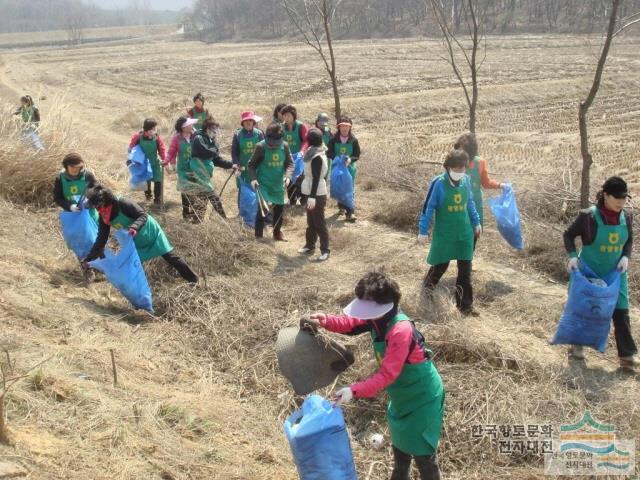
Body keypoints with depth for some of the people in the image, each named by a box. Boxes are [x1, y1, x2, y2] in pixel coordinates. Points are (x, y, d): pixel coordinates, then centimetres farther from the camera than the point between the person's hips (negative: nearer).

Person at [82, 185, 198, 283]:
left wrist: (134, 227, -53)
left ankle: (193, 280, 15)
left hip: (151, 232, -6)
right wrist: (89, 258, -12)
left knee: (170, 257, 1)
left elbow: (143, 216, -32)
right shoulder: (103, 217, -12)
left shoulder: (123, 204, -32)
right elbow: (101, 239, -7)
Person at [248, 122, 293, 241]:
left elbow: (290, 163, 2)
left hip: (278, 184, 4)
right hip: (263, 184, -4)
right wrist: (253, 178, -18)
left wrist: (288, 176, -15)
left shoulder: (284, 146, -4)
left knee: (279, 208, 14)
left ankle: (277, 234, 33)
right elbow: (252, 164, -5)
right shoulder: (261, 147, -13)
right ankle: (258, 236, 2)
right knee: (262, 209, -10)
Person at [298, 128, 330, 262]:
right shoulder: (318, 154, 8)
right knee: (311, 222, 17)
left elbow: (316, 178, -24)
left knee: (319, 223, -4)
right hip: (312, 193, 9)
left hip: (317, 194, -9)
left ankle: (325, 251, 1)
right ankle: (310, 246, 27)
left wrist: (312, 196, -28)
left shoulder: (316, 157, -19)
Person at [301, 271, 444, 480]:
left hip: (422, 397, -9)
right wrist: (325, 321, -23)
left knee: (422, 452, 4)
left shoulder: (401, 331, -36)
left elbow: (387, 374, -37)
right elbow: (351, 323, -2)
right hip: (402, 394, 9)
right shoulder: (379, 317, -10)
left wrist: (355, 391, -44)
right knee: (400, 443, 28)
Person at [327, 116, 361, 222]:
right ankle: (341, 207, 34)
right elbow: (329, 153, 0)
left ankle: (349, 212, -11)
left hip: (350, 167, -2)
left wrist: (350, 159, -22)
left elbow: (357, 155, -2)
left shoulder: (354, 140, -4)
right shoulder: (333, 139, -2)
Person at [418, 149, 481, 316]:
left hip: (465, 233, 4)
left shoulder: (466, 180, -3)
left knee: (465, 270, 4)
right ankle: (428, 284, 41)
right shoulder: (438, 183, -17)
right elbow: (428, 208, -11)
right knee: (441, 265, 10)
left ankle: (465, 305, 13)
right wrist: (423, 231, -9)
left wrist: (476, 222, 17)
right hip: (444, 233, -4)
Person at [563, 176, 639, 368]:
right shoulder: (588, 216, -18)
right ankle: (577, 345, 31)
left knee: (621, 312, 1)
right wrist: (572, 256, -19)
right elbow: (569, 235, -6)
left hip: (615, 273, 4)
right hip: (589, 272, -3)